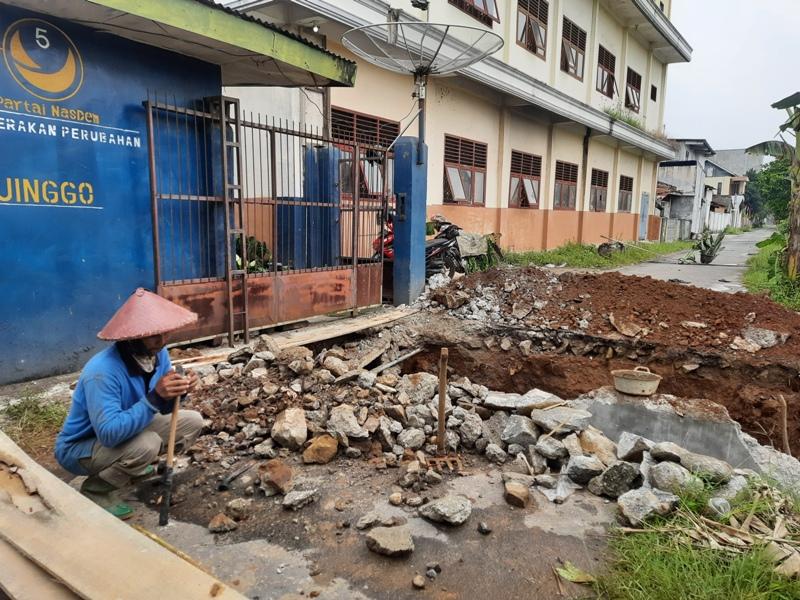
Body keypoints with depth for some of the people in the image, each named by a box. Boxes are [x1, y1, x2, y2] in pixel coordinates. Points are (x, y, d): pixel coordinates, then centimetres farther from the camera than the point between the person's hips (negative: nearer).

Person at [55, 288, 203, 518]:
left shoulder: (158, 353, -13)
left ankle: (132, 466, 16)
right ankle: (93, 492, -5)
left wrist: (178, 392, -25)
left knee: (192, 422, 0)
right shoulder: (103, 371, -35)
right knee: (147, 444, -34)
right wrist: (155, 397, -45)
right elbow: (110, 433, -40)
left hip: (127, 432, 7)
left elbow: (162, 409, -3)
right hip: (78, 447, -7)